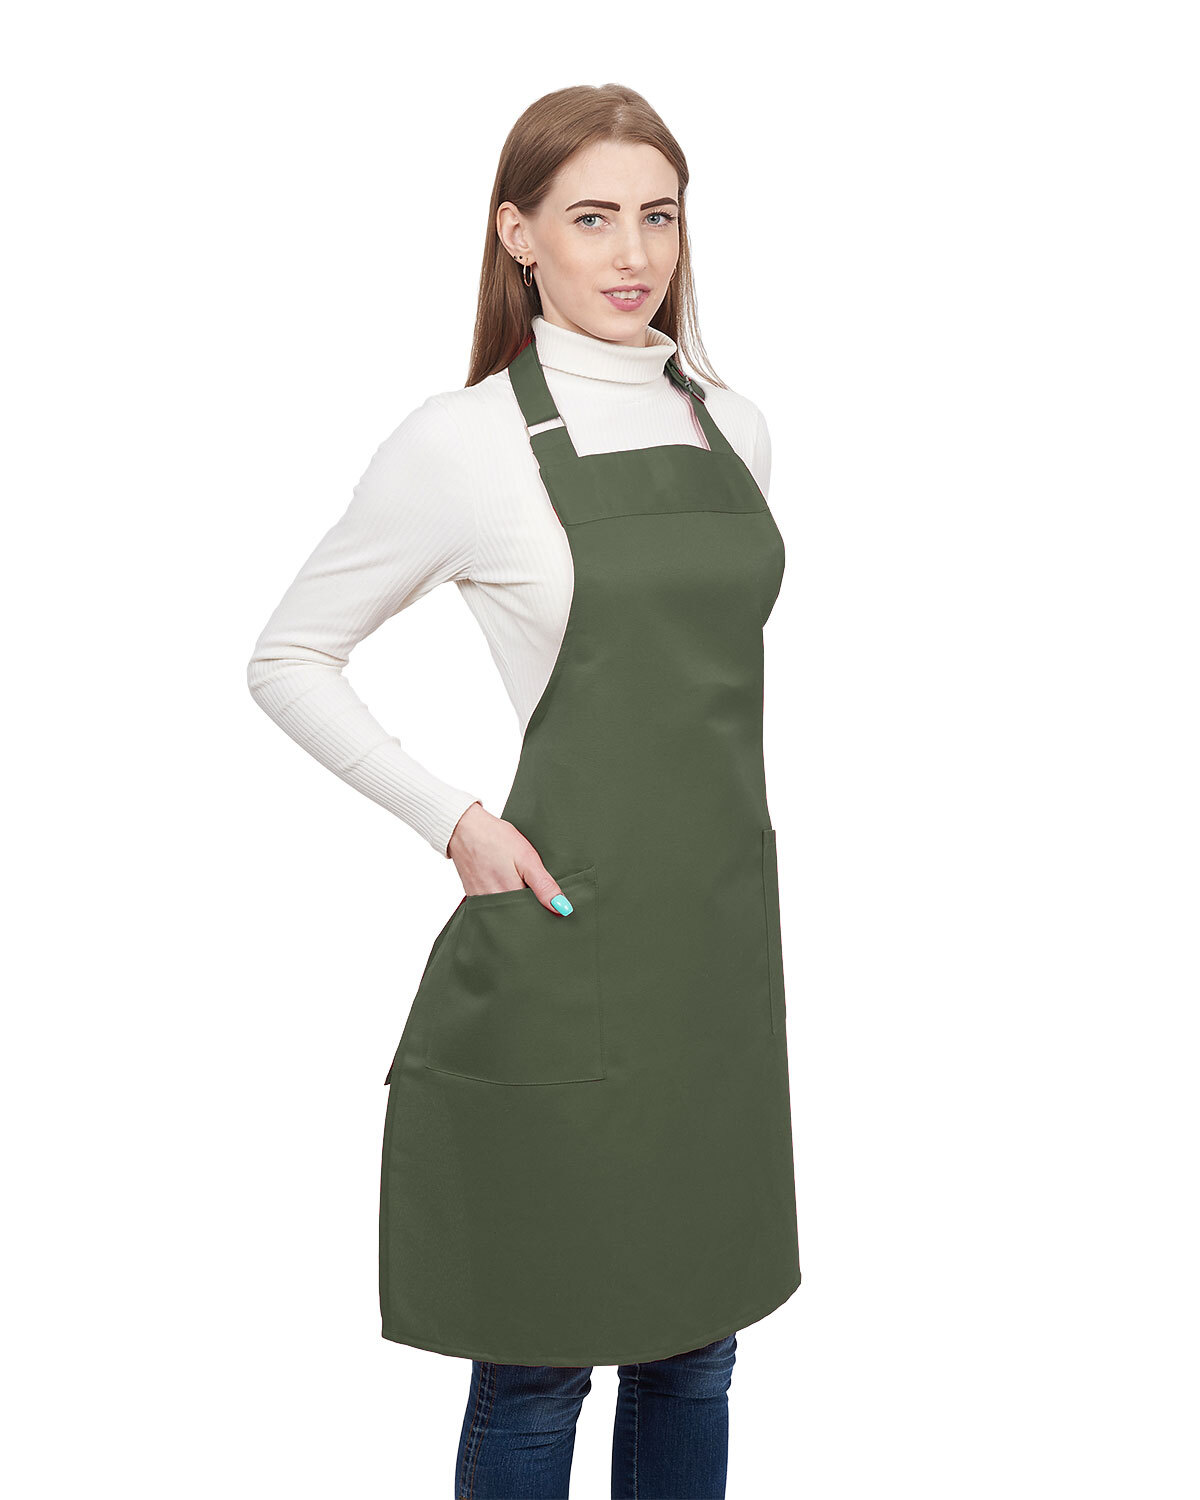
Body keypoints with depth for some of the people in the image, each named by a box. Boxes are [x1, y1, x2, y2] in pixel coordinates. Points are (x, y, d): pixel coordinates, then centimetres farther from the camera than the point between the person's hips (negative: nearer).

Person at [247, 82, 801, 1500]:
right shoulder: (463, 442, -9)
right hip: (568, 949, -5)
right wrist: (453, 821, -10)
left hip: (721, 941, 6)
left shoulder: (732, 425, 8)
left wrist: (762, 933, 15)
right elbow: (287, 659, -2)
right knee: (537, 1355, 7)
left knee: (694, 1344, 16)